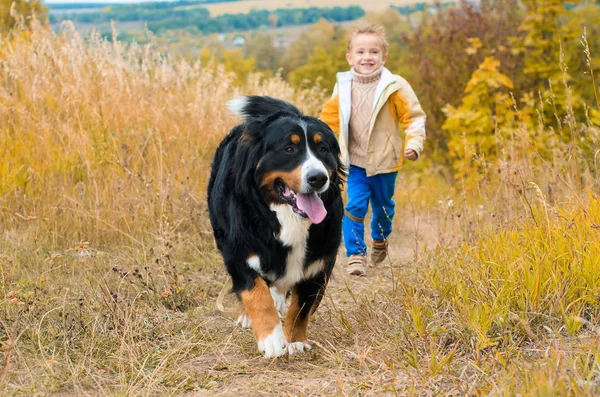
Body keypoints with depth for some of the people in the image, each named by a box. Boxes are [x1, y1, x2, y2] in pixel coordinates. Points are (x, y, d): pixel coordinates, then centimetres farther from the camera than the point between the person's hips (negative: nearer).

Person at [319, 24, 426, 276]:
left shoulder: (395, 87, -11)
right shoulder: (344, 87, -3)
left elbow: (414, 117, -6)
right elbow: (330, 119, 9)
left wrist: (413, 143, -19)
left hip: (385, 162, 0)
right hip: (355, 162, 1)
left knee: (383, 206, 16)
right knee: (355, 206, -11)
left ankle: (380, 239, 44)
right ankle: (356, 254, -3)